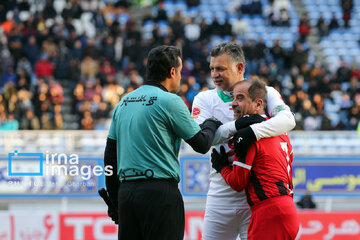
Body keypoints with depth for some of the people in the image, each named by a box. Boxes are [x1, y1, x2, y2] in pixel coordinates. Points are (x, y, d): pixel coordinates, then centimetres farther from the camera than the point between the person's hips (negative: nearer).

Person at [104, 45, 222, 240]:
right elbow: (201, 144, 0)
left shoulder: (124, 102, 15)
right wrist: (211, 124, 21)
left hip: (126, 192, 7)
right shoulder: (169, 101, -6)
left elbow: (110, 156, 17)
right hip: (160, 192, -7)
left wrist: (114, 201, 21)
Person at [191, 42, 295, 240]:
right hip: (222, 192, 2)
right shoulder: (204, 99, 8)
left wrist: (253, 131, -32)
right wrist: (238, 125, -22)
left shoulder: (265, 93, 4)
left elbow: (287, 120, -15)